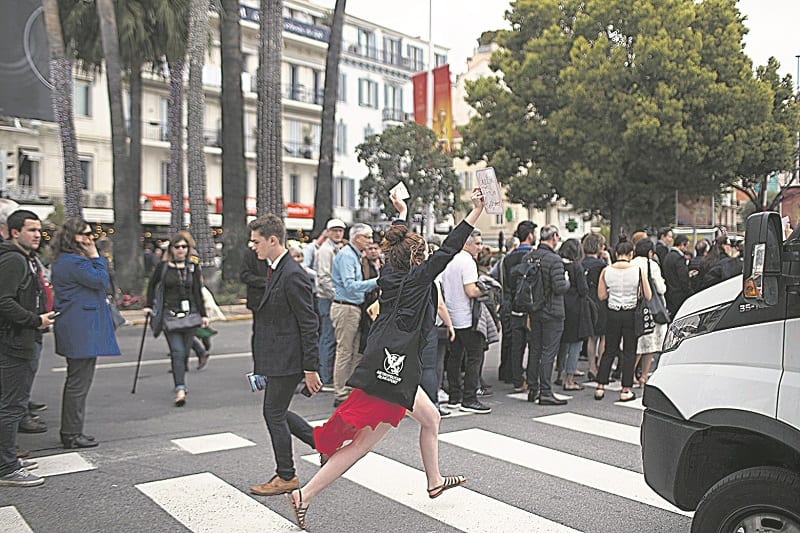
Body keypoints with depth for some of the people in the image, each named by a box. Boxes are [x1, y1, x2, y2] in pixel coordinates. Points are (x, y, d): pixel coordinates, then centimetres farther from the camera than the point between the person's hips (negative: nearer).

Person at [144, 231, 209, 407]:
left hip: (190, 313, 2)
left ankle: (181, 382, 25)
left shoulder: (193, 267, 7)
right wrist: (149, 305, 14)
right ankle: (180, 389, -15)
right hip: (170, 314, -2)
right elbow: (152, 285, 19)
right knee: (177, 352, -11)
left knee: (185, 352, 7)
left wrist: (203, 315, 6)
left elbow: (198, 293, 9)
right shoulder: (163, 267, 4)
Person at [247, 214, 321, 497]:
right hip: (276, 358, 10)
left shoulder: (293, 275, -20)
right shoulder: (275, 271, 12)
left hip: (287, 360, -10)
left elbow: (309, 325, -20)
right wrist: (261, 363, 21)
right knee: (276, 412, 16)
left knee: (274, 413, 1)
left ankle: (286, 476, 18)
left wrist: (310, 369, -19)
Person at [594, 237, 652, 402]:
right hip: (631, 314, -2)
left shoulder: (606, 271, -3)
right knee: (629, 352, 7)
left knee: (609, 351, 12)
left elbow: (601, 295, 1)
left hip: (613, 314, 2)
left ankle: (600, 388, 11)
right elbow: (648, 296, -5)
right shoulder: (639, 271, -8)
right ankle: (626, 391, 10)